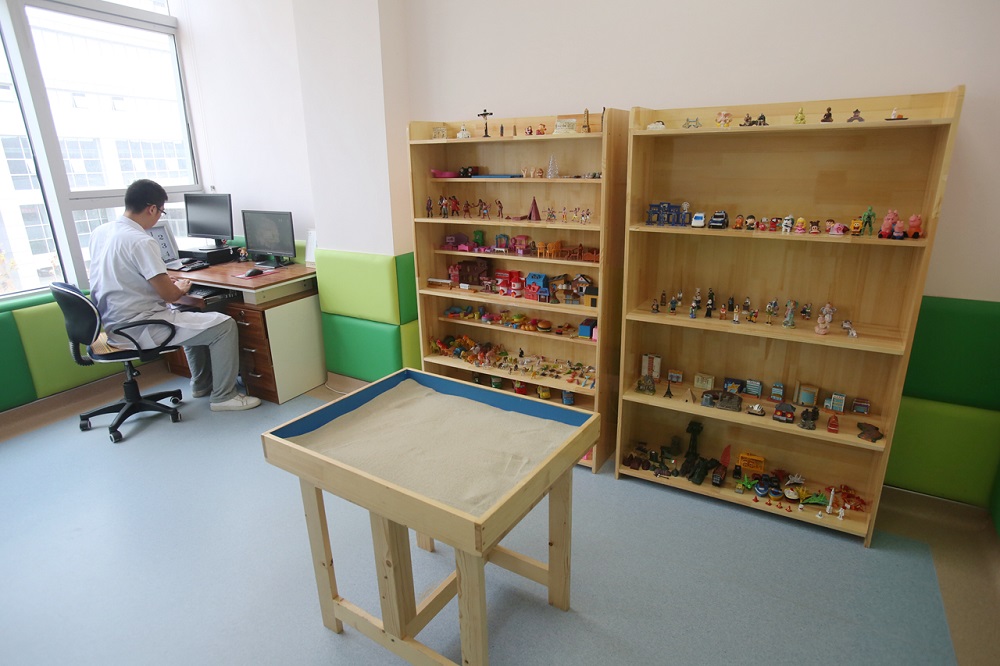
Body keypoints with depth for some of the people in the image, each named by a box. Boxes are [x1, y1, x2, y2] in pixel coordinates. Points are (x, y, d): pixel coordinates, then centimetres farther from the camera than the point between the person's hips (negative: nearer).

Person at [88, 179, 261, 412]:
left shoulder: (100, 232, 5)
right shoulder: (141, 241, -22)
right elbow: (169, 295, -20)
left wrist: (162, 280, 17)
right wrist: (180, 287, 2)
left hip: (115, 324, 10)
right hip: (139, 329, -10)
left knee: (193, 316, 29)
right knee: (224, 324, -8)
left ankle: (202, 385, 34)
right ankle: (223, 396, -1)